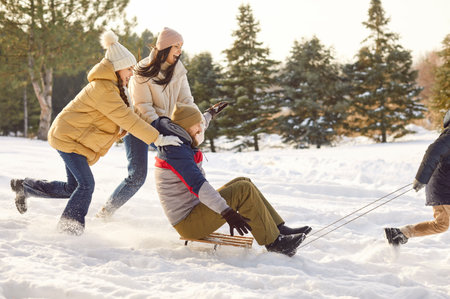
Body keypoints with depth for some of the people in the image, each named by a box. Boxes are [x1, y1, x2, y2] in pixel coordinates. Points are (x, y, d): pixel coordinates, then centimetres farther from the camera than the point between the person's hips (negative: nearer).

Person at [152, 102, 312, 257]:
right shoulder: (178, 152, -21)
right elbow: (197, 185, -34)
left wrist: (210, 114, 54)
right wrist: (227, 212, -41)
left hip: (193, 208, 11)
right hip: (189, 224, -11)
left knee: (243, 182, 10)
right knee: (243, 190, -18)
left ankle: (279, 229, 6)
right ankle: (273, 242, -12)